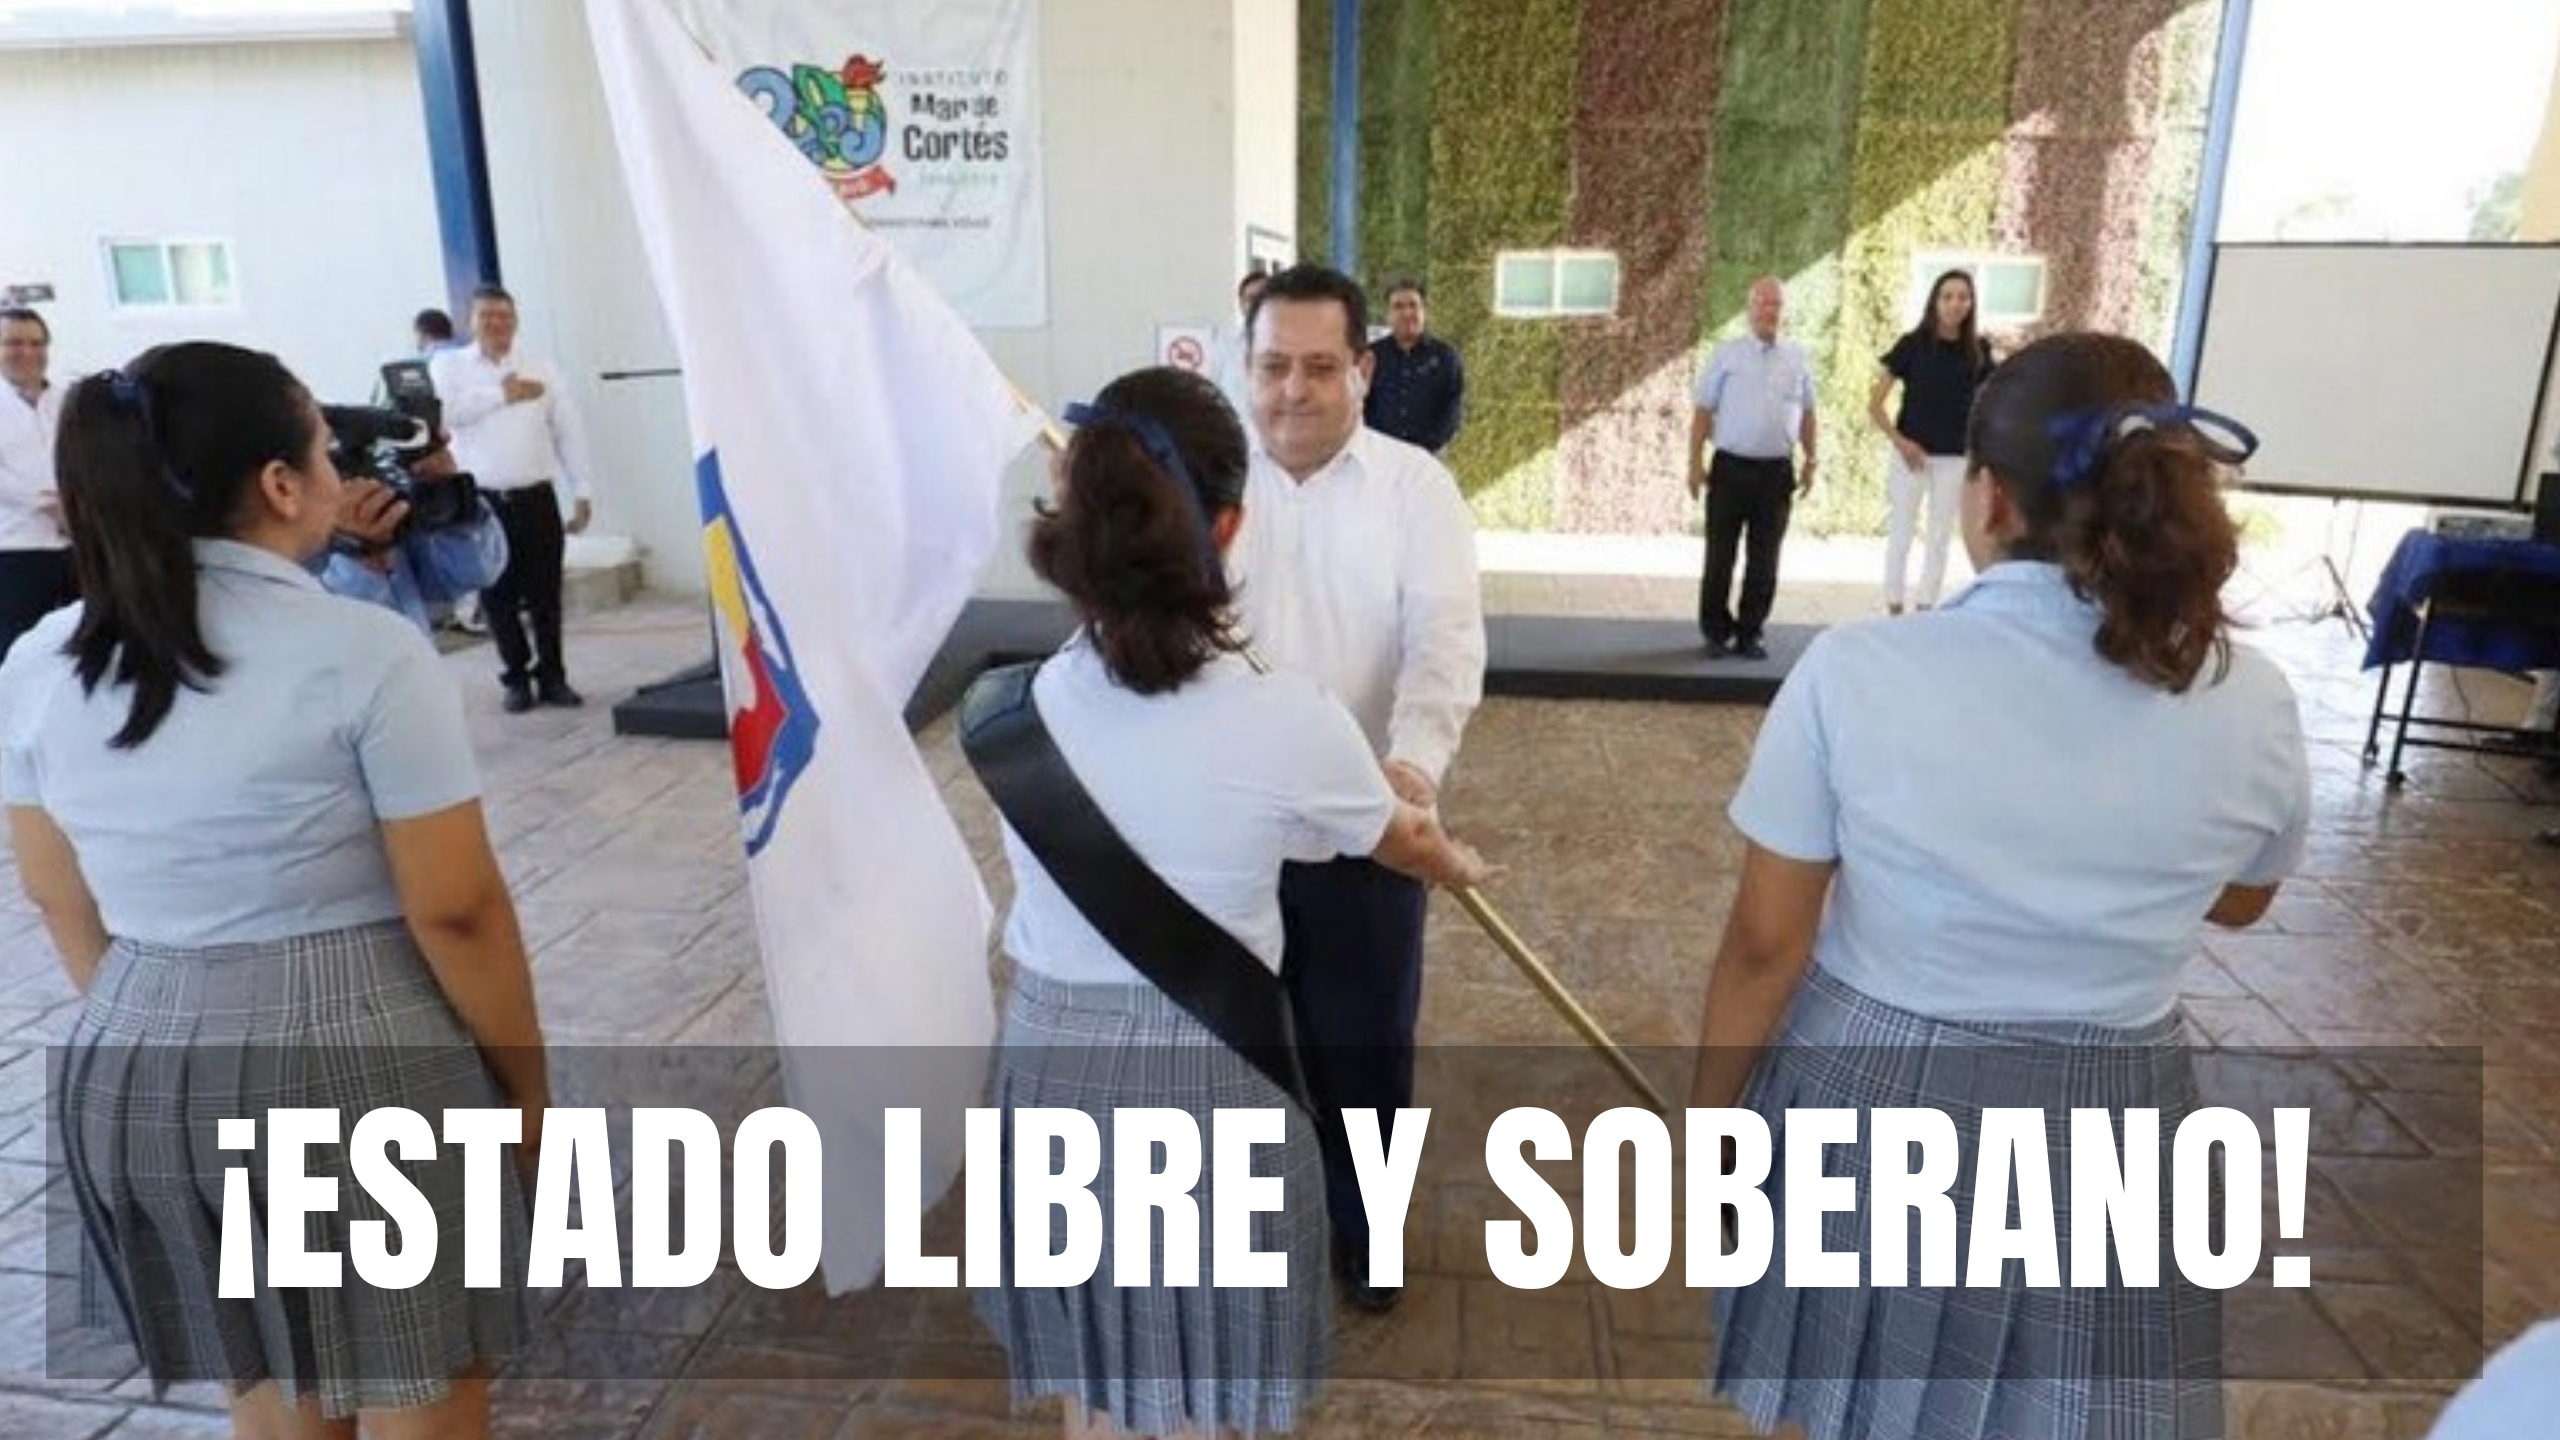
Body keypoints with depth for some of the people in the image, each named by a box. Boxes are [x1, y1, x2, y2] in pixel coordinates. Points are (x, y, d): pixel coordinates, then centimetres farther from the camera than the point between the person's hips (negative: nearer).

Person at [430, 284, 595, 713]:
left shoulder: (540, 368, 10)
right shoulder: (448, 364, 6)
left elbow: (568, 431, 9)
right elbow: (446, 410, -15)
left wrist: (581, 492, 4)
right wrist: (502, 394, -8)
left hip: (536, 497, 1)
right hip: (482, 501, -1)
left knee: (545, 593, 3)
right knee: (497, 596, 5)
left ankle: (552, 676, 15)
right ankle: (517, 678, 17)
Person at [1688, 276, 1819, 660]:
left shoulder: (1798, 358, 8)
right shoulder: (1727, 354, 1)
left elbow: (1806, 413, 14)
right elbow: (1703, 410, 0)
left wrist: (1810, 461, 11)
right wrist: (1695, 462, -5)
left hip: (1777, 471, 2)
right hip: (1731, 467, -2)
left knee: (1763, 560, 5)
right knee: (1720, 555, 4)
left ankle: (1751, 634, 15)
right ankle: (1716, 631, 16)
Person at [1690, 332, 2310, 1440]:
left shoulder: (1857, 671, -20)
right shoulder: (2252, 704, -11)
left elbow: (1764, 945, -14)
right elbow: (2238, 902, 9)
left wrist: (1708, 1106, 0)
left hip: (1866, 1096, -2)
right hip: (2098, 1128, 2)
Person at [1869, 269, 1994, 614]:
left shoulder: (1978, 351, 2)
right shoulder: (1913, 344, -5)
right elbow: (1874, 404, -5)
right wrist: (1898, 441, -13)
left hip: (1956, 458, 2)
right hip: (1911, 454, -2)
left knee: (1940, 537, 9)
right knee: (1900, 534, 3)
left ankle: (1926, 610, 18)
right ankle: (1893, 610, 12)